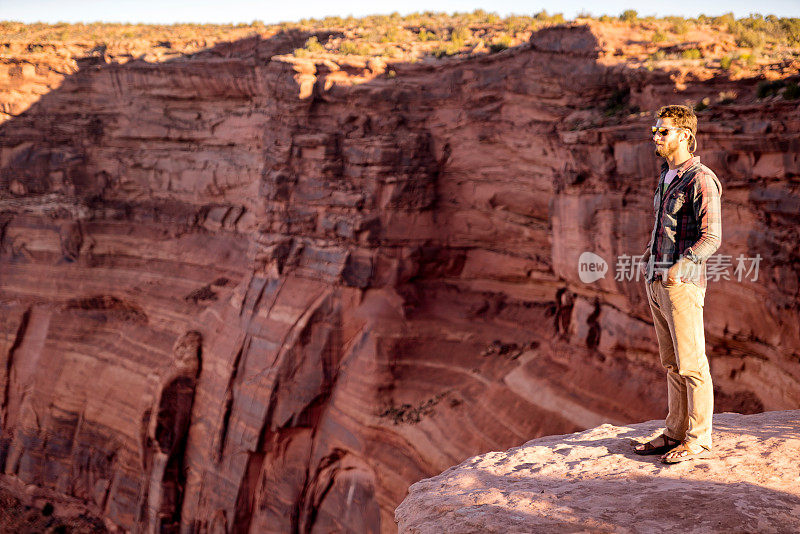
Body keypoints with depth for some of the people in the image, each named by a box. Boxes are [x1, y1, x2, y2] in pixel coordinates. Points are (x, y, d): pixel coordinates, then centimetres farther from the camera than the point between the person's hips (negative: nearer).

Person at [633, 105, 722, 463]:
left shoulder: (701, 180, -11)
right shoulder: (665, 178, 17)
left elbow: (711, 237, -18)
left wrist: (681, 266, -31)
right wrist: (648, 260, 20)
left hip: (683, 284, -9)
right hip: (656, 283, 9)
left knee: (691, 365, -2)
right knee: (672, 363, 13)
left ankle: (698, 440, 6)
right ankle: (675, 433, 20)